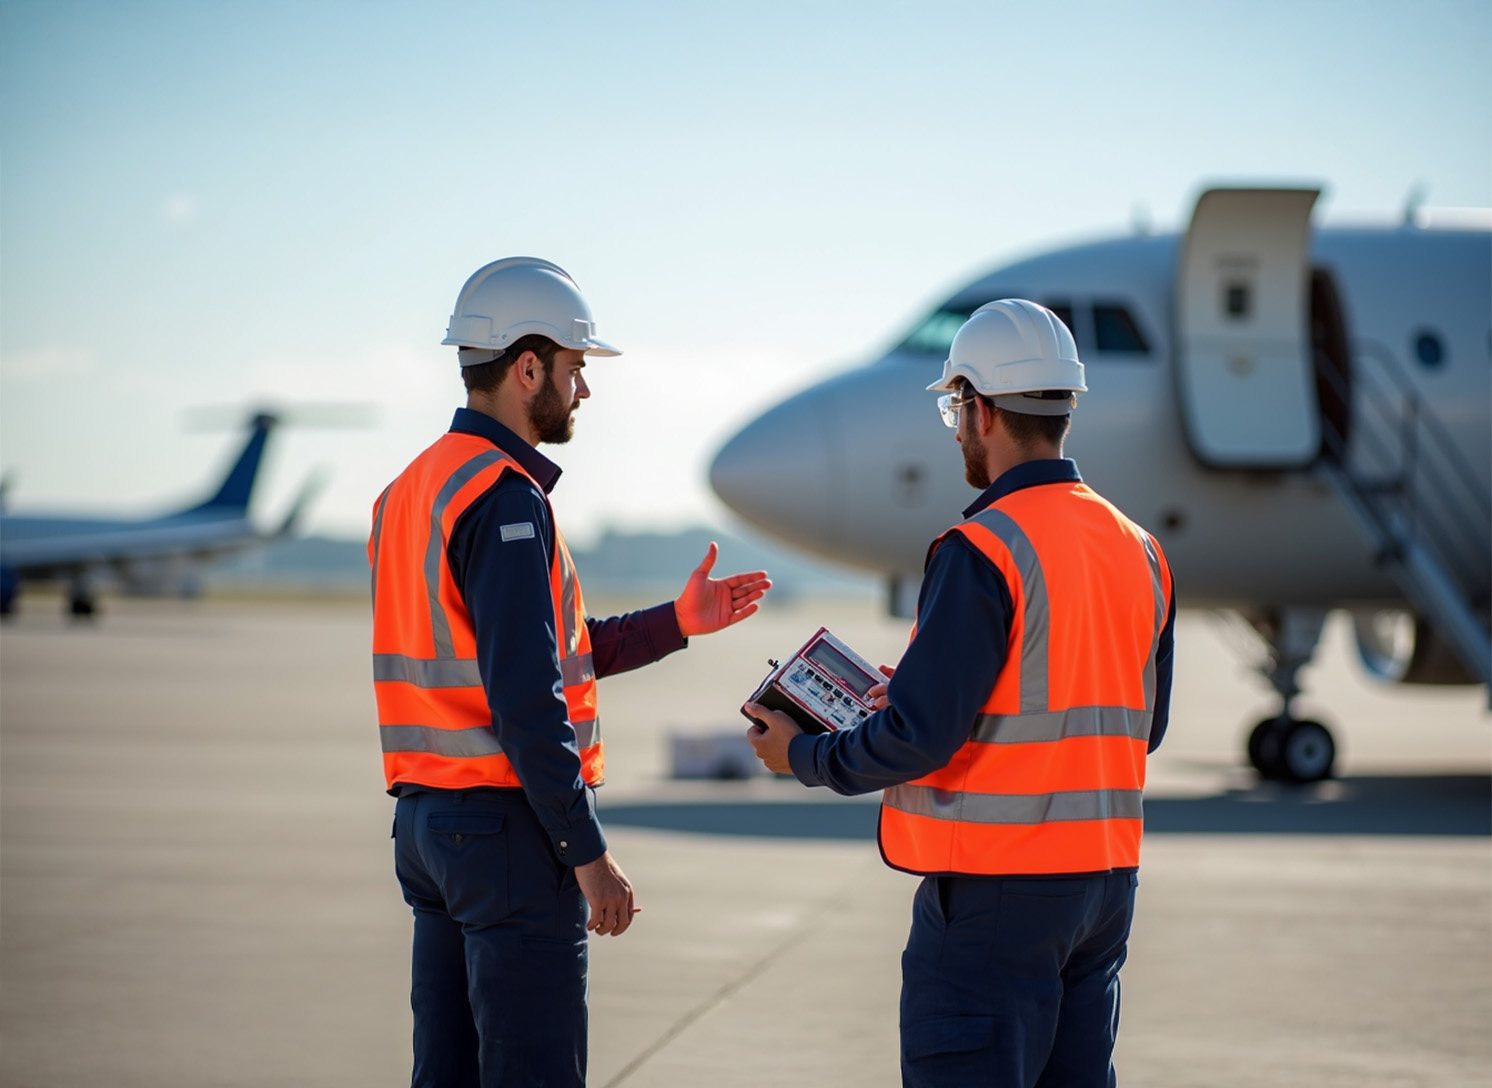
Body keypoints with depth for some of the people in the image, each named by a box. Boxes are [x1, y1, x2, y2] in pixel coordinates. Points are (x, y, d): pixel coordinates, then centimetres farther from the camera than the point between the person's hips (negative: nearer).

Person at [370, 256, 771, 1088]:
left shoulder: (410, 491, 14)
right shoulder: (505, 500, -16)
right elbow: (525, 702, -22)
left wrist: (677, 622, 18)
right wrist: (589, 853, -17)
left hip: (428, 819, 9)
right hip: (511, 827, -9)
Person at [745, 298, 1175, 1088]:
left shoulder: (983, 550, -16)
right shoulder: (1138, 551, 9)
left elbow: (921, 739, -19)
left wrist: (802, 757, -1)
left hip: (994, 888, -8)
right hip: (1105, 877, 8)